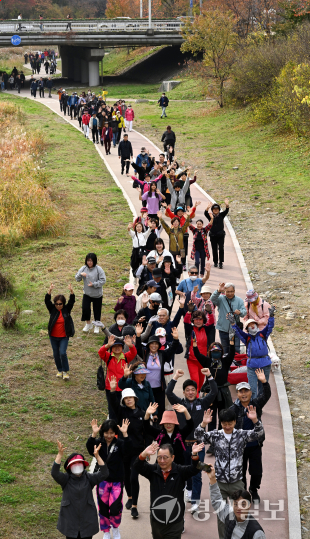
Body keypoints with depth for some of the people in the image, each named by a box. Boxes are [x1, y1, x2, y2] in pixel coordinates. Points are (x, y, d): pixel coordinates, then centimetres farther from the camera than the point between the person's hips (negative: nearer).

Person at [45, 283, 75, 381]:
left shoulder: (67, 309, -3)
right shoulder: (52, 309, -2)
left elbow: (72, 301, -15)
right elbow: (47, 301, -16)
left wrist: (71, 292, -32)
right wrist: (50, 291, -32)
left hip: (64, 337, -2)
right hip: (53, 337, 2)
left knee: (63, 353, -13)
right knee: (56, 354, 11)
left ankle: (66, 371, 0)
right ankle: (60, 370, 29)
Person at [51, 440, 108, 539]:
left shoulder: (88, 478, -2)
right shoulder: (66, 479, -5)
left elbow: (104, 473, -15)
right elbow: (55, 473, -23)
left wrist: (97, 456, -28)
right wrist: (60, 454, -34)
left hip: (87, 520, 1)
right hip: (69, 520, -1)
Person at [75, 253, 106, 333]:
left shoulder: (98, 269, -13)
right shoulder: (83, 268, -3)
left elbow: (103, 281, -12)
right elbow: (77, 279, 1)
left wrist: (94, 284, -23)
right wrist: (80, 274, -21)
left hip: (97, 294, -2)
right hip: (87, 293, 2)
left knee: (97, 310, 8)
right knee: (85, 308, -6)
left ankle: (97, 326, 28)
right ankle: (88, 324, 17)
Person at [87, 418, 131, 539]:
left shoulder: (119, 443, -6)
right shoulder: (99, 442, -4)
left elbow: (127, 449, -25)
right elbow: (90, 448, -23)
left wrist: (125, 434, -37)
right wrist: (94, 434, -38)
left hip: (117, 481, -1)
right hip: (102, 481, 1)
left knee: (115, 508, -9)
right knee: (103, 508, 9)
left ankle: (115, 527, 21)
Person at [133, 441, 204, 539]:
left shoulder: (180, 471, -6)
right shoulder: (153, 470, -2)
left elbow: (194, 469, -22)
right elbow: (137, 466, -17)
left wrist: (194, 455, -45)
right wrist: (144, 454, -40)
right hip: (156, 522, 3)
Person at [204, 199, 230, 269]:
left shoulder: (221, 215, 3)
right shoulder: (210, 216, 0)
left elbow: (226, 211, -13)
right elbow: (205, 213, -19)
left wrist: (227, 205, -35)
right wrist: (207, 208, -41)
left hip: (221, 235, 0)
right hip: (213, 235, 0)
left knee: (221, 249, -9)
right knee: (214, 249, 6)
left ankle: (221, 263, -8)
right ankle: (215, 262, 21)